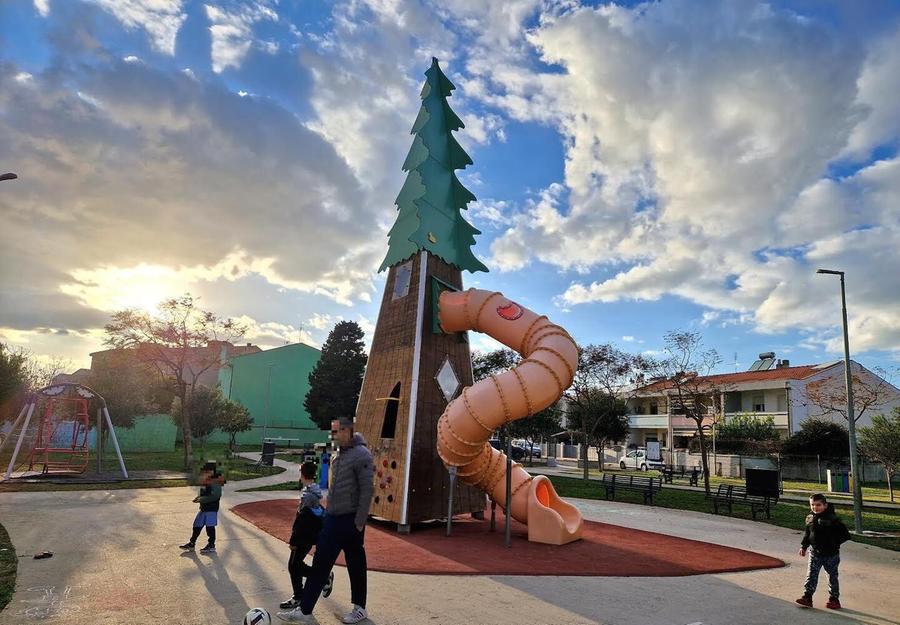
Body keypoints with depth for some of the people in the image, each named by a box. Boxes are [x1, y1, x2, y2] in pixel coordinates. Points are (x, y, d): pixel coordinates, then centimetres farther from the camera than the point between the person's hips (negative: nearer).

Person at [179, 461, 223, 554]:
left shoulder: (215, 483, -19)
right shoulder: (204, 482, 10)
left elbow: (215, 496, -28)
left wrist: (201, 499, -24)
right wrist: (198, 497, 3)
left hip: (212, 509, -9)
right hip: (203, 508, 9)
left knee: (210, 527, -2)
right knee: (197, 525, 16)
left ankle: (211, 546, 12)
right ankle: (191, 543, 29)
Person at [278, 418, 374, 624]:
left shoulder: (361, 454, -16)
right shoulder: (339, 455, 11)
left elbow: (367, 490, -19)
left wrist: (359, 522, -19)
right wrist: (329, 512, 17)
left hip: (350, 520, -8)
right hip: (332, 518, 8)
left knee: (355, 565, 4)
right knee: (320, 563, 11)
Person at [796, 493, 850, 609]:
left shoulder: (832, 519, -15)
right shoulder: (810, 518, 1)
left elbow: (844, 534, -12)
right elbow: (807, 534, 13)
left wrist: (834, 543, -15)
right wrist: (804, 546, 10)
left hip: (831, 554, -4)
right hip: (815, 553, 4)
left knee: (832, 577, 11)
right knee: (811, 575, -1)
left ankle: (834, 599, 25)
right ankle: (807, 597, 0)